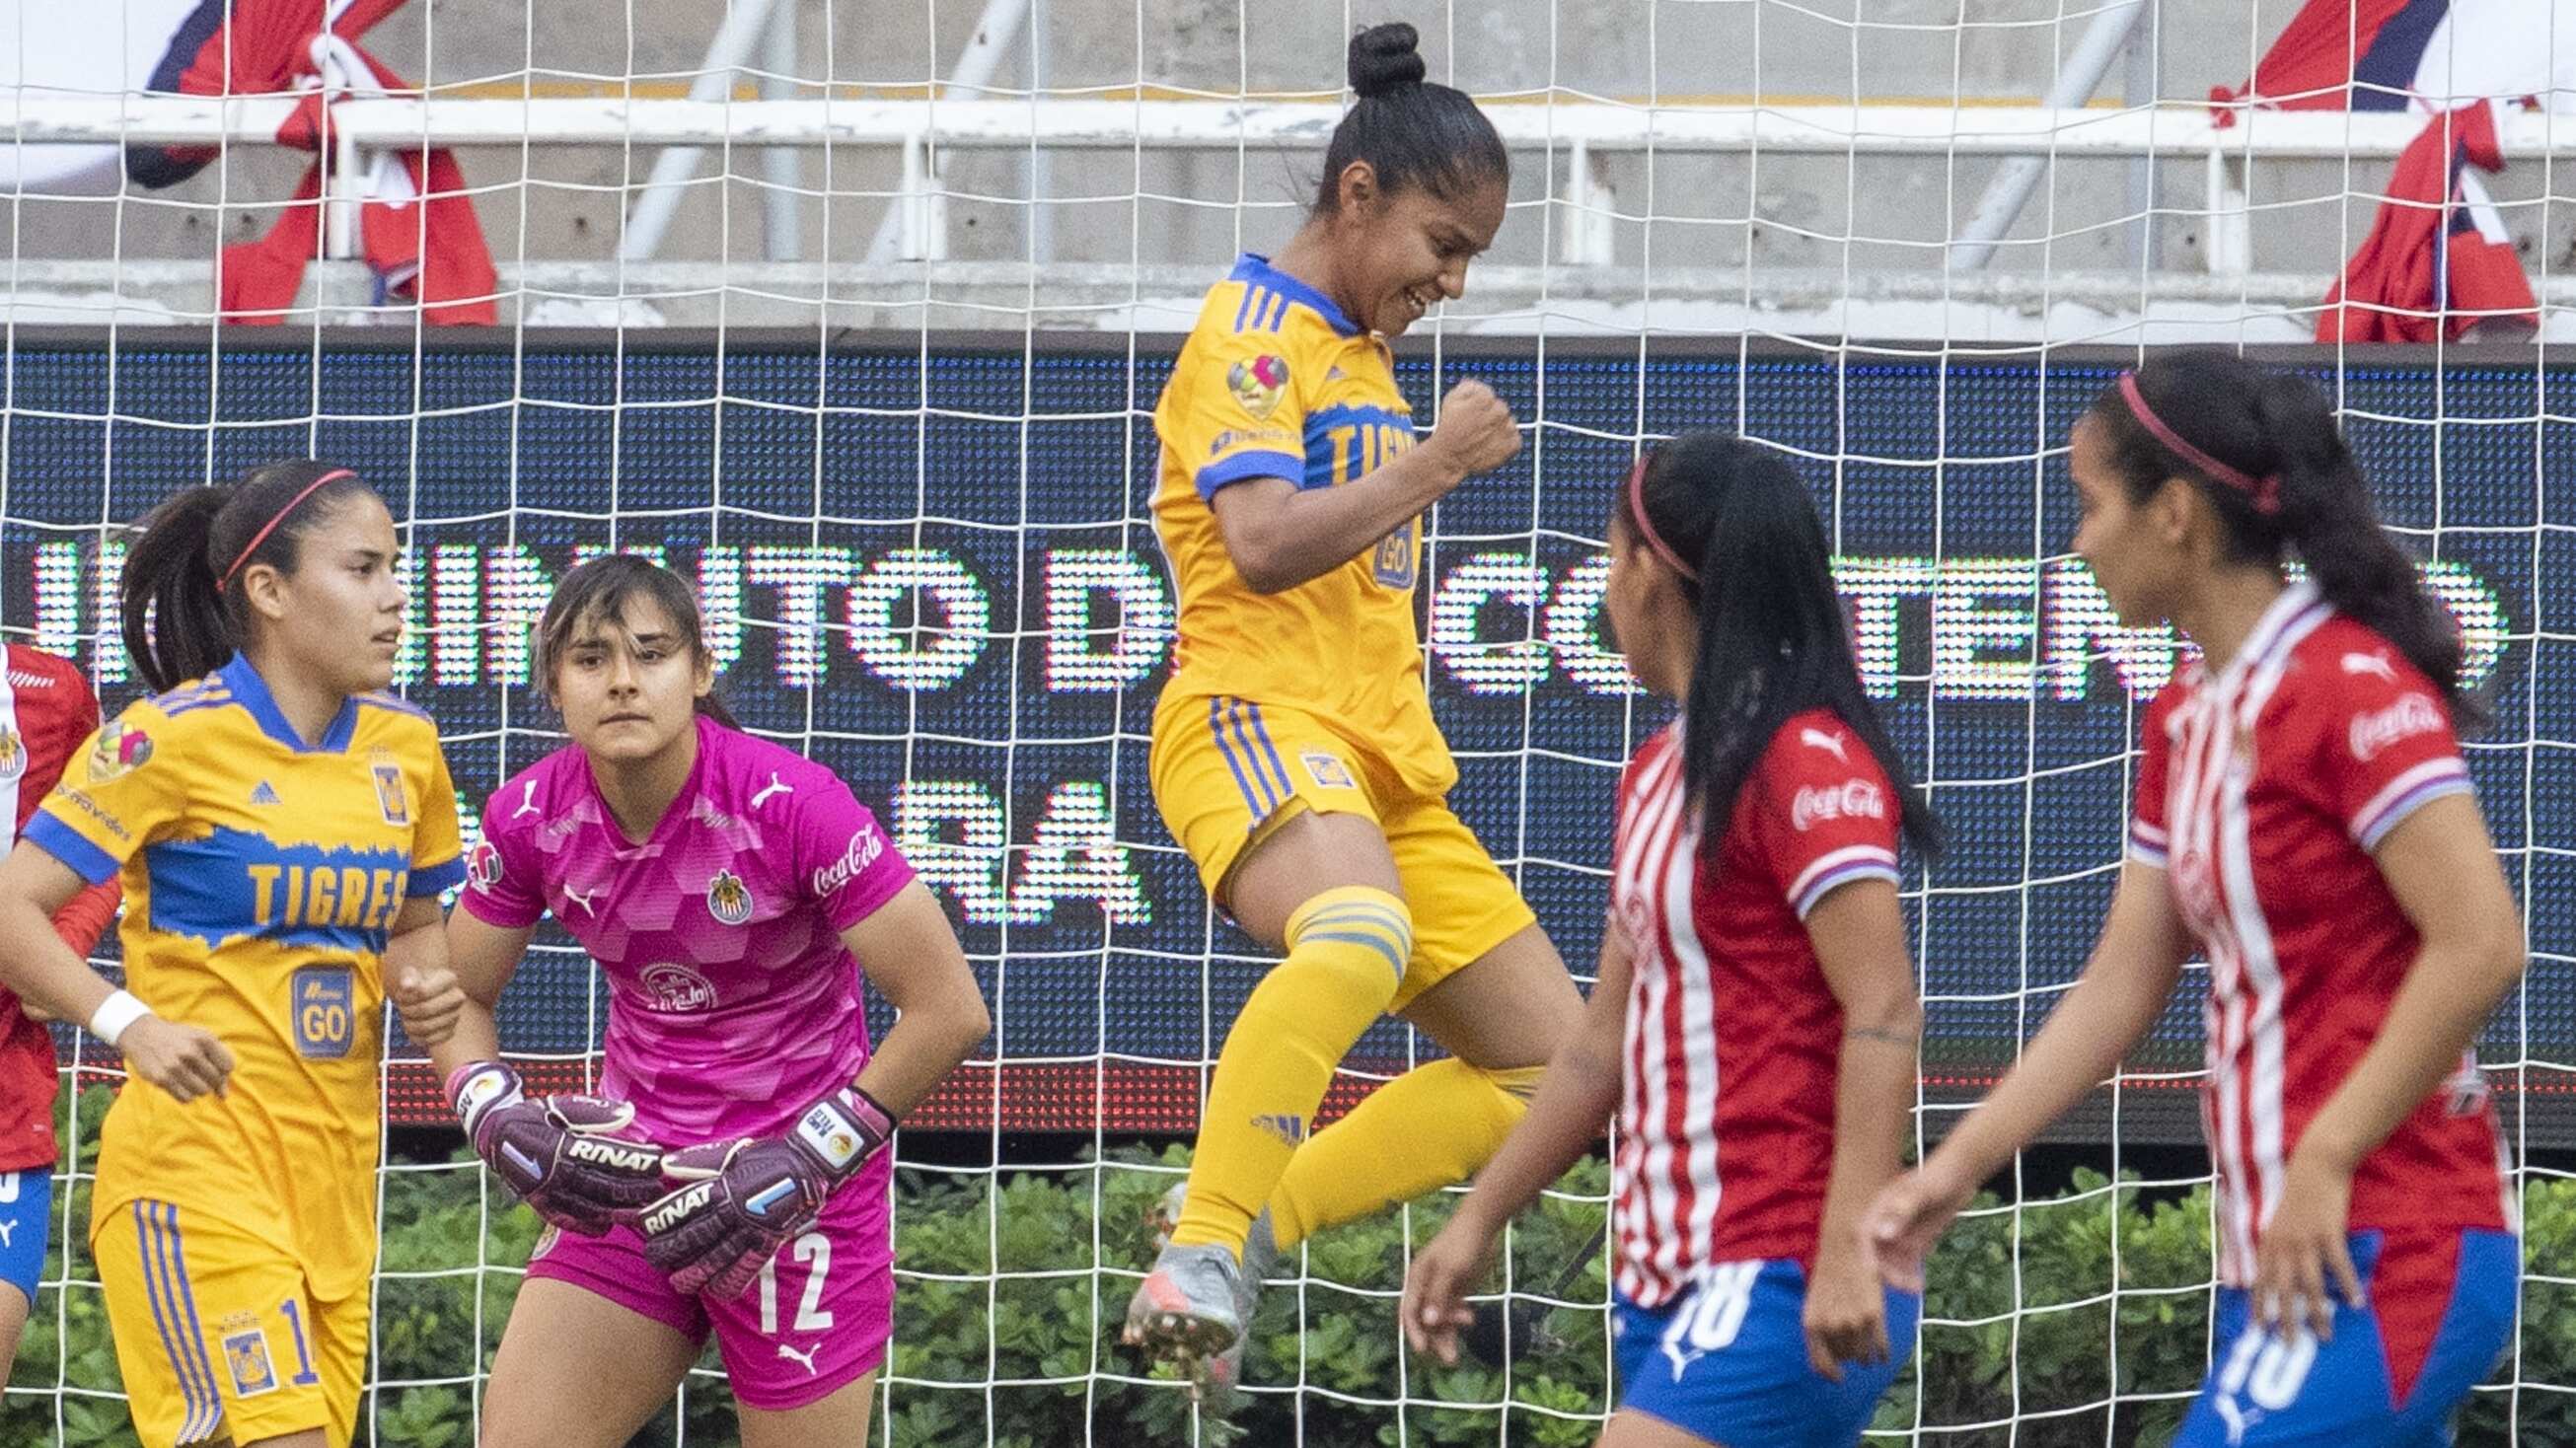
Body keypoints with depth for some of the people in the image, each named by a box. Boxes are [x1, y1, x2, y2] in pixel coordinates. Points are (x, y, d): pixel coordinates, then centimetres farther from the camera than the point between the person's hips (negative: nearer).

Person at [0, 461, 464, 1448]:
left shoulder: (405, 748, 9)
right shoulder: (171, 736, -9)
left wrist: (430, 987, 1)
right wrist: (130, 1024, -25)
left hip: (337, 1171, 7)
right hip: (198, 1162, -7)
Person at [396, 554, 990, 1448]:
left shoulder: (789, 804, -19)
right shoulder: (531, 819, -6)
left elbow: (950, 1012, -17)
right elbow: (458, 997, 10)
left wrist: (792, 1171, -18)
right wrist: (504, 1125, -11)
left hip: (802, 1190, -4)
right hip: (632, 1170, 4)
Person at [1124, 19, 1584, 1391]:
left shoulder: (1359, 353, 22)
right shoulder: (1253, 335, -6)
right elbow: (1265, 544, -20)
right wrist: (1436, 462, -14)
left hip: (1381, 760, 10)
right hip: (1255, 720, -9)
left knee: (1552, 1069, 5)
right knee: (1359, 931, -41)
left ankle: (1248, 1218, 7)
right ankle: (1200, 1254, -41)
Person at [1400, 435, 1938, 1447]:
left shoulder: (1805, 763, -11)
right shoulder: (1656, 774, 17)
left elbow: (1884, 1013, -19)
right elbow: (1607, 1045, 24)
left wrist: (1852, 1246, -26)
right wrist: (1476, 1223, 24)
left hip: (1779, 1282, -9)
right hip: (1671, 1280, 9)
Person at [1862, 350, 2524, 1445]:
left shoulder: (2352, 689, -13)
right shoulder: (2187, 721, 14)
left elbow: (2481, 944, -20)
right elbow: (2119, 987, 16)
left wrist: (2324, 1163, -19)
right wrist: (1957, 1168, 11)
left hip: (2382, 1258, -9)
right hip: (2282, 1260, 9)